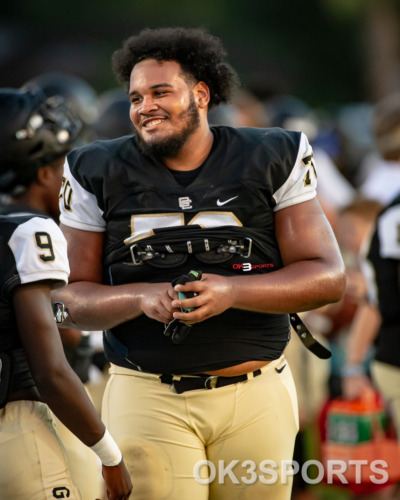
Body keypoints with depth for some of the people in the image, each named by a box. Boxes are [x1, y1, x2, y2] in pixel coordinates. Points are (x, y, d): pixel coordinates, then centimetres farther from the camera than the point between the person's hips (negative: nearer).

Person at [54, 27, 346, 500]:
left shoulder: (272, 161, 2)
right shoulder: (100, 174, 3)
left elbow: (327, 276, -2)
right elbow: (69, 297, 3)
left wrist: (231, 291, -18)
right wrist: (143, 298, -17)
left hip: (254, 399, 1)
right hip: (149, 401, -1)